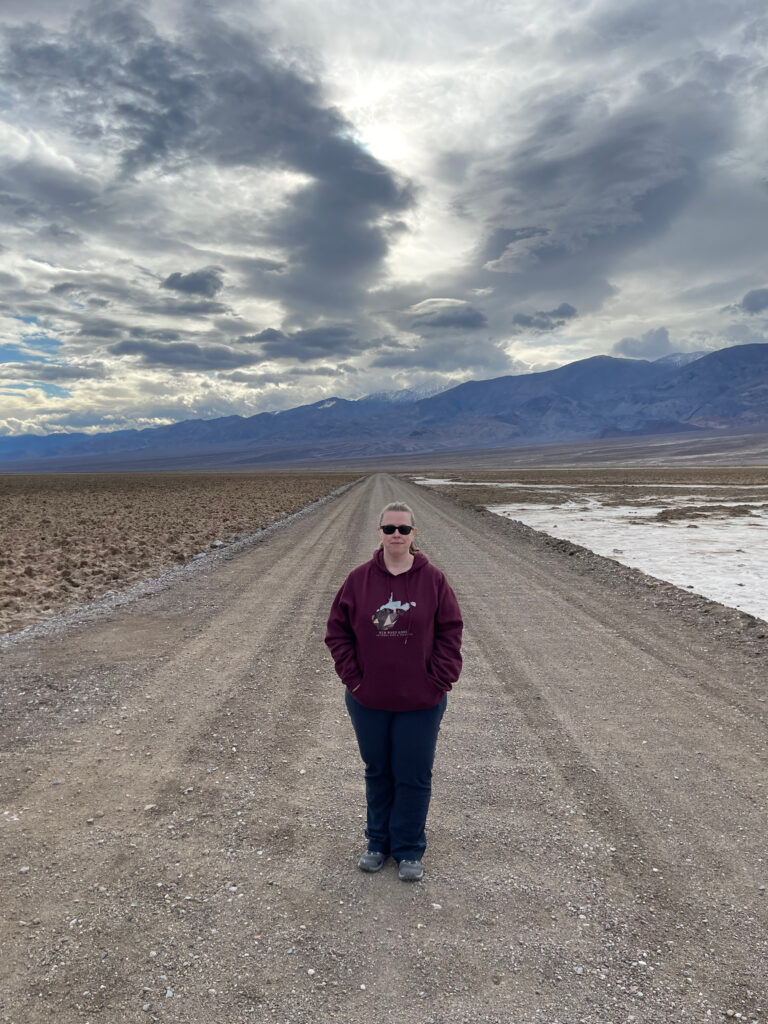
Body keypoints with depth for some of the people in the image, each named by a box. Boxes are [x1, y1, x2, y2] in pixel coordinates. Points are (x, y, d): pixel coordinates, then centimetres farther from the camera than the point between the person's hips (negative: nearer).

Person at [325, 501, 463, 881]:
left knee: (414, 777, 9)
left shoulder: (432, 579, -6)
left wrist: (438, 681, -8)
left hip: (420, 703, -1)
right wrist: (352, 676, -4)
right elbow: (337, 631, 1)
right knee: (377, 773, 18)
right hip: (368, 702, 1)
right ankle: (378, 842, 37)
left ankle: (409, 850, 28)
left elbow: (450, 632, -3)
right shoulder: (359, 579, -4)